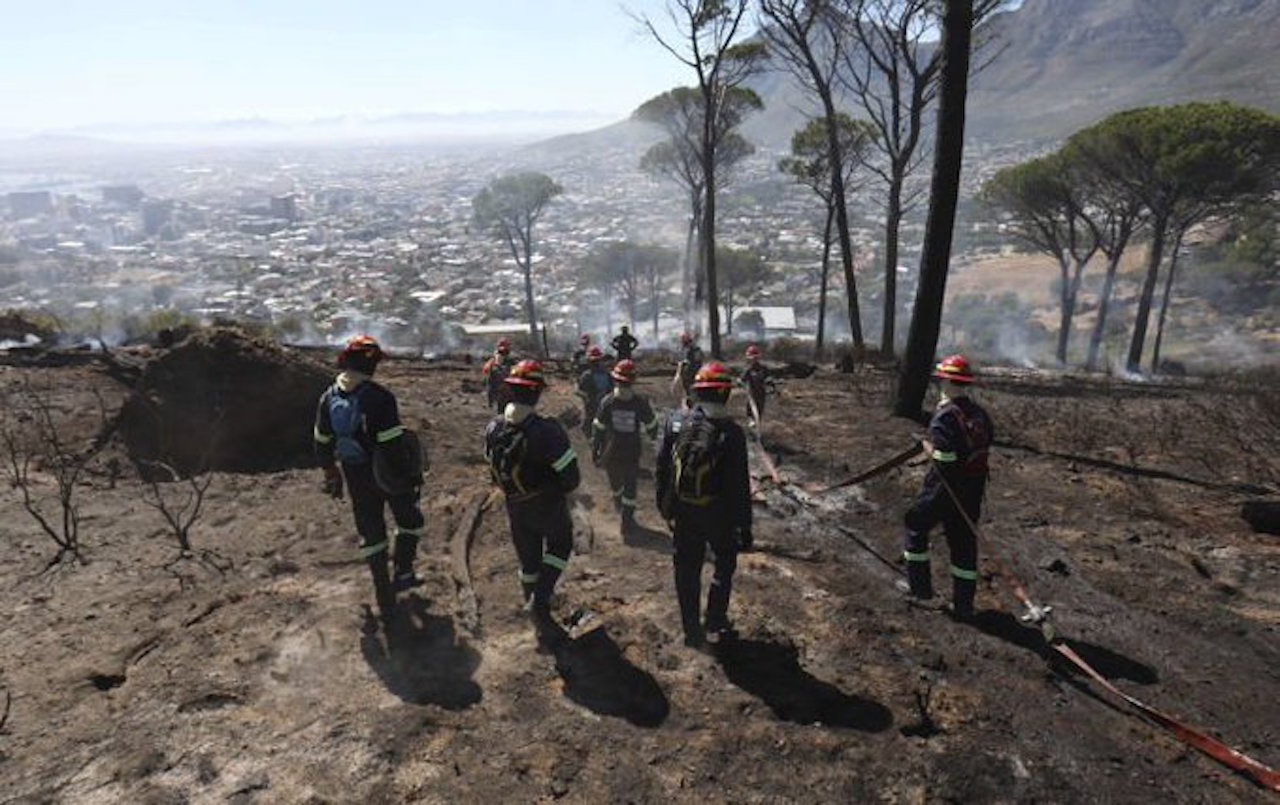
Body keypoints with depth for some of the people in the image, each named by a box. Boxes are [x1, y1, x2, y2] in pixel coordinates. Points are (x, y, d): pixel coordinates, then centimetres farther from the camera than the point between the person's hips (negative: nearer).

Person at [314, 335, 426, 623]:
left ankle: (385, 599, 20)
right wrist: (409, 475, -13)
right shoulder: (379, 398, -24)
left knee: (371, 533, 15)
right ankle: (403, 574, 26)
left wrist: (331, 475, 19)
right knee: (410, 521, 22)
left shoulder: (328, 398, -4)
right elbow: (394, 444, -24)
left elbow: (323, 443, 6)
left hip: (356, 478, 5)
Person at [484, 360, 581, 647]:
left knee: (528, 558, 22)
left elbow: (493, 466, 4)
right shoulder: (547, 431, -31)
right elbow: (570, 477, -26)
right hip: (548, 508, -4)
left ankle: (535, 607, 40)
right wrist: (563, 489, -3)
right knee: (560, 546, 23)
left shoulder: (493, 428, -12)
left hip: (515, 508, 5)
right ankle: (540, 600, 7)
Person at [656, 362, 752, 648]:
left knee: (687, 570, 17)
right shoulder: (731, 432, -19)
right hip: (719, 514, -3)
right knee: (725, 564, 22)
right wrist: (745, 527, -7)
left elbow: (662, 468, 0)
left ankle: (691, 630, 28)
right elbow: (740, 486, -16)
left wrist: (664, 505, 13)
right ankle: (715, 625, 23)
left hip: (682, 513, 3)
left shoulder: (675, 422, -8)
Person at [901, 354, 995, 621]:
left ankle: (920, 586, 21)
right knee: (964, 541, 13)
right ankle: (964, 604, 19)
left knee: (916, 525, 15)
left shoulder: (945, 416, -19)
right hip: (974, 489, 7)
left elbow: (943, 457, -24)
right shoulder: (980, 413, 5)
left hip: (944, 487, -6)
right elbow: (987, 442, 12)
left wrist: (926, 445, -7)